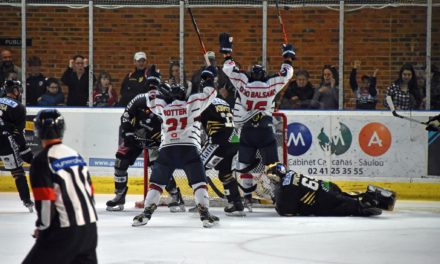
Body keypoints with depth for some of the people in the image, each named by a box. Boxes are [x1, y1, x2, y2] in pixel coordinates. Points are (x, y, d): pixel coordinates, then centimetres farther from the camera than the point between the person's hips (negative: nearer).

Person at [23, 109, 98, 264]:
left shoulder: (42, 161, -9)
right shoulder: (76, 155, 14)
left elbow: (45, 200, -15)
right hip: (90, 227, 7)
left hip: (65, 230, -7)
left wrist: (42, 227, 0)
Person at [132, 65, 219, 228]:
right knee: (199, 182, 2)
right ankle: (205, 214, -13)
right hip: (189, 148, -2)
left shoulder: (163, 108, 18)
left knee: (157, 182, 12)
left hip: (166, 149, 2)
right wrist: (209, 79, 30)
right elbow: (208, 95, 15)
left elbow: (152, 103, 36)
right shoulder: (191, 104, 12)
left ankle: (146, 214, 1)